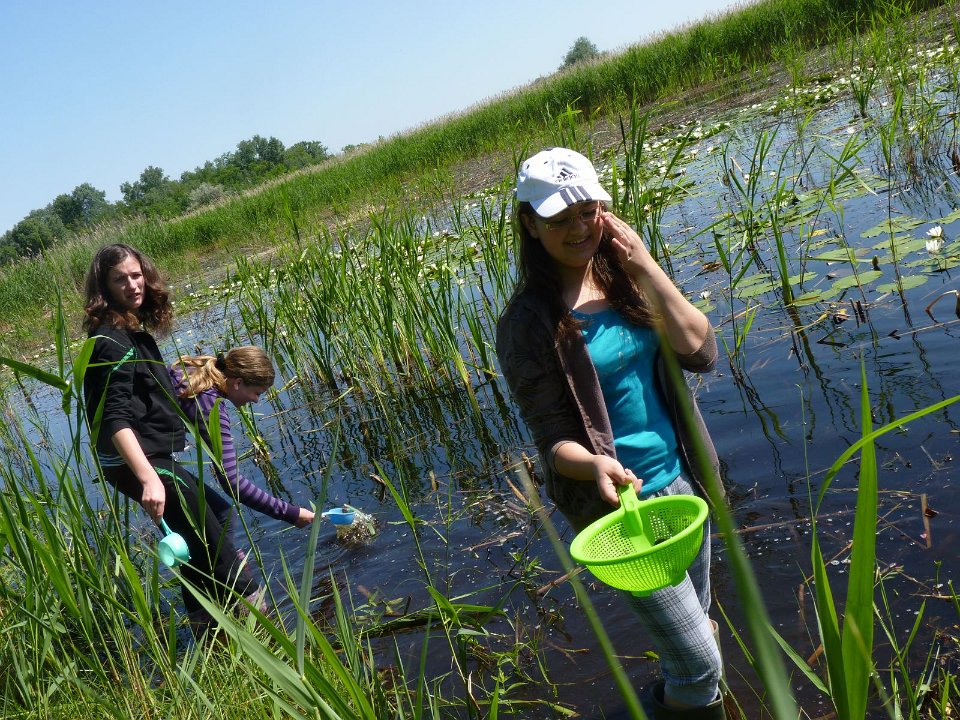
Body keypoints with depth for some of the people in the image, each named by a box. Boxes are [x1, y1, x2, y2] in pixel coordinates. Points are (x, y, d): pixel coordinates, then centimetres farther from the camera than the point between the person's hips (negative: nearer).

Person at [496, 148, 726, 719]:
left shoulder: (624, 277, 0)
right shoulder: (529, 324, -15)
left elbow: (701, 352, -9)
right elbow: (554, 439, -13)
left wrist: (646, 270, -17)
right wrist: (594, 466, -34)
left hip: (683, 479, 6)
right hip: (620, 503, -6)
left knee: (699, 622, 26)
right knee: (700, 664, -1)